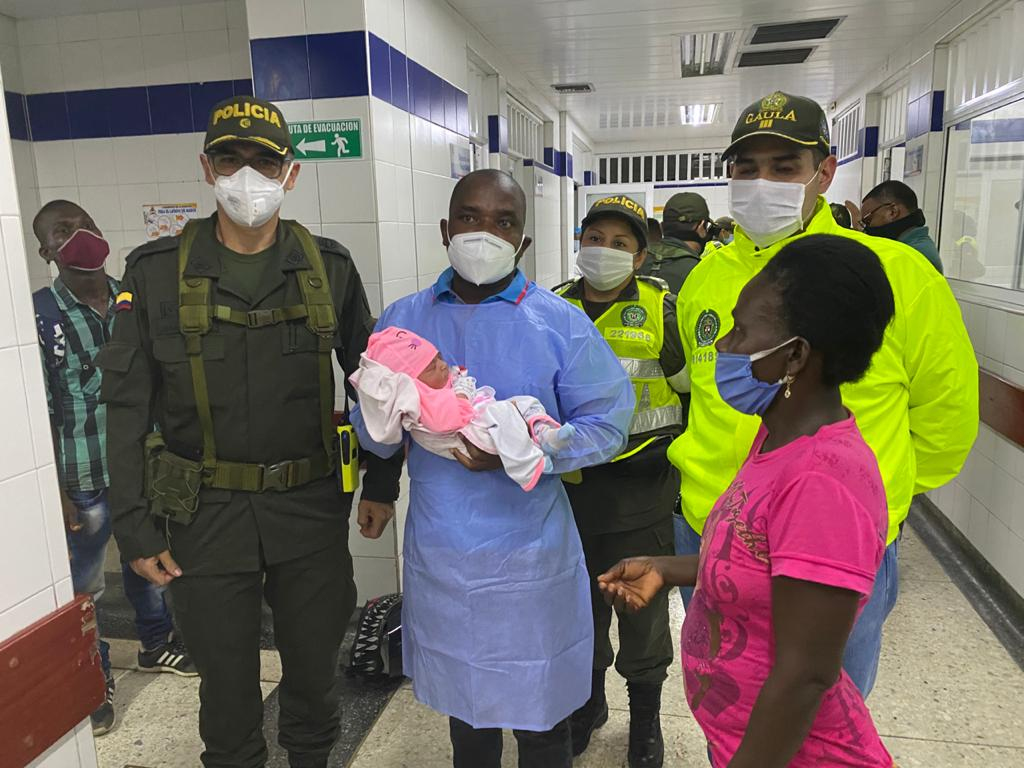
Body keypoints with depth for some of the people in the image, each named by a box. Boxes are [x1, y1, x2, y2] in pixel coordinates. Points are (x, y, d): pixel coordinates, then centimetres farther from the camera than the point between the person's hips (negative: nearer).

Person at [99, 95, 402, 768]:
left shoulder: (328, 266, 0)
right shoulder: (157, 271, -3)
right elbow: (127, 405, -1)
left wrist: (382, 484, 6)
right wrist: (134, 526, -3)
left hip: (312, 508, 1)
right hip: (206, 514, -1)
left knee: (316, 668, 18)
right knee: (227, 682, 15)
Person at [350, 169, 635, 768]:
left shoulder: (562, 324, -6)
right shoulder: (402, 321, 2)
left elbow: (607, 423, -7)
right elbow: (372, 435, 4)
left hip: (530, 560, -2)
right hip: (439, 556, 3)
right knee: (462, 708, 24)